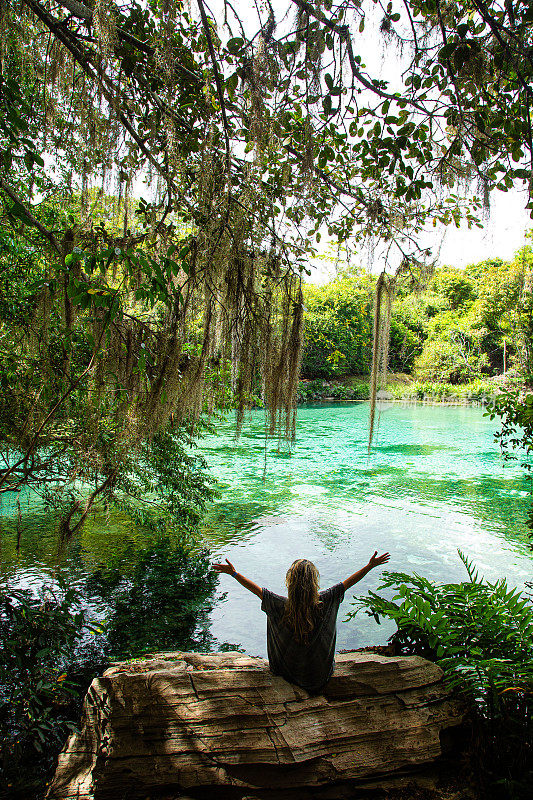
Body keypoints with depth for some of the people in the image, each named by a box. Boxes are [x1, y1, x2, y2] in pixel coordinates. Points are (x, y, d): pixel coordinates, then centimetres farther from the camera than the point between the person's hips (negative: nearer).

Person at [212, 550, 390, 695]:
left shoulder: (281, 606, -26)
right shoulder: (324, 602, -25)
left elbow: (256, 589, -16)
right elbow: (348, 583, -15)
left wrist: (234, 573, -5)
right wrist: (370, 566, -6)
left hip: (288, 669, 0)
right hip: (320, 674, 0)